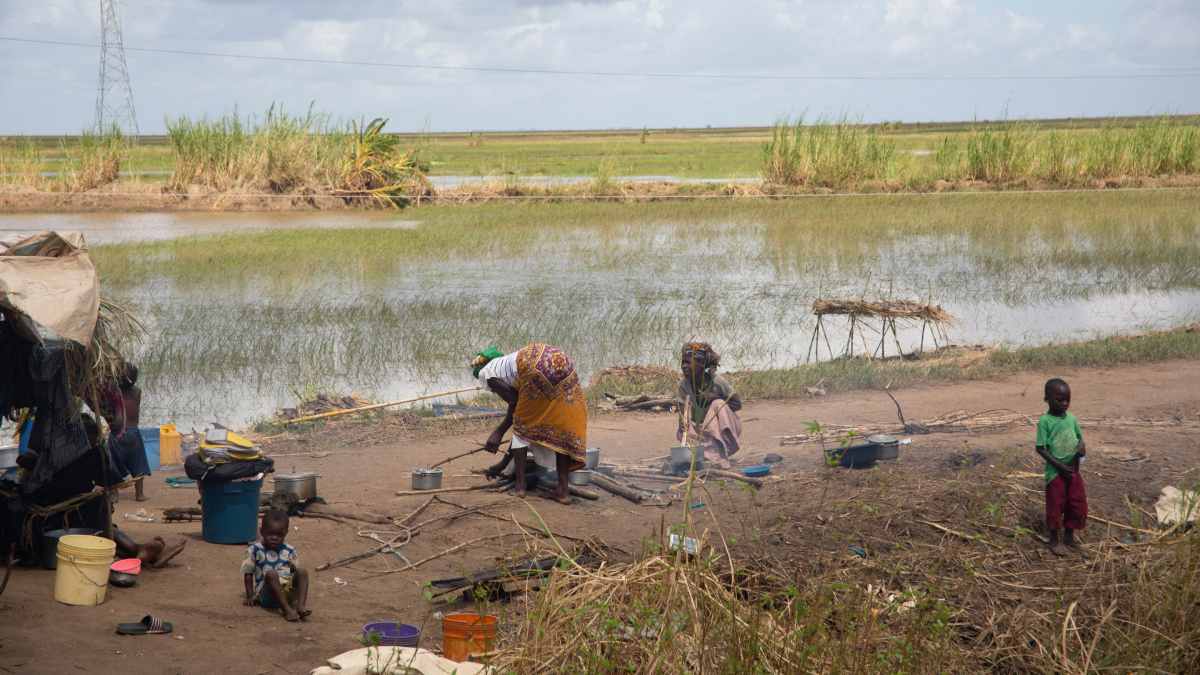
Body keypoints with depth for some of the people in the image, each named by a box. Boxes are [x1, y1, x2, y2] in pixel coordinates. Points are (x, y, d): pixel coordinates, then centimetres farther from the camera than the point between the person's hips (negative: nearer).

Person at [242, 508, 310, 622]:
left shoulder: (289, 551, 13)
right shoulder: (255, 550, 4)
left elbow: (295, 572, 16)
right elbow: (248, 574, 6)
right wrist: (250, 596, 0)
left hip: (288, 593, 3)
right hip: (266, 595, -3)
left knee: (302, 573, -21)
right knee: (271, 574, -32)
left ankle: (300, 605, -39)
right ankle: (286, 609, -40)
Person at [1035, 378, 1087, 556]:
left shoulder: (1071, 418, 1)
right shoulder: (1045, 421, -16)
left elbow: (1079, 438, 13)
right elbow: (1040, 448, -15)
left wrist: (1082, 447, -11)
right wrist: (1059, 465, -19)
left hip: (1073, 469, 5)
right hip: (1055, 472, -5)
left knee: (1077, 504, 12)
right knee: (1056, 506, 5)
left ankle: (1069, 535, 32)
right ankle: (1055, 540, 21)